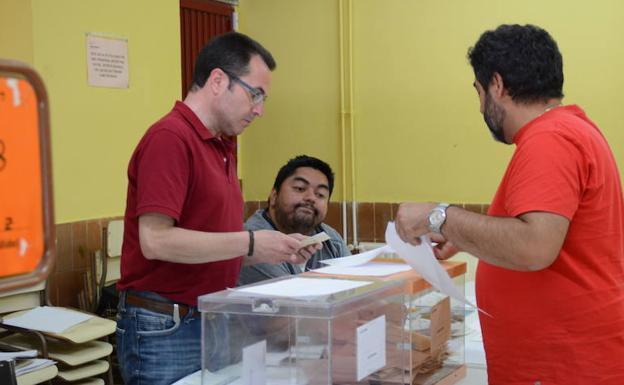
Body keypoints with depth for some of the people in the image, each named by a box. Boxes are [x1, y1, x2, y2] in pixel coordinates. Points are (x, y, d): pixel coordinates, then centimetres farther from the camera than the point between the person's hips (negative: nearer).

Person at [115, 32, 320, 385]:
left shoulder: (222, 147, 12)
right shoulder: (170, 138, -15)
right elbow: (156, 241, -23)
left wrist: (274, 249, 3)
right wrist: (251, 243, -18)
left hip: (214, 325, 9)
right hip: (165, 331, -9)